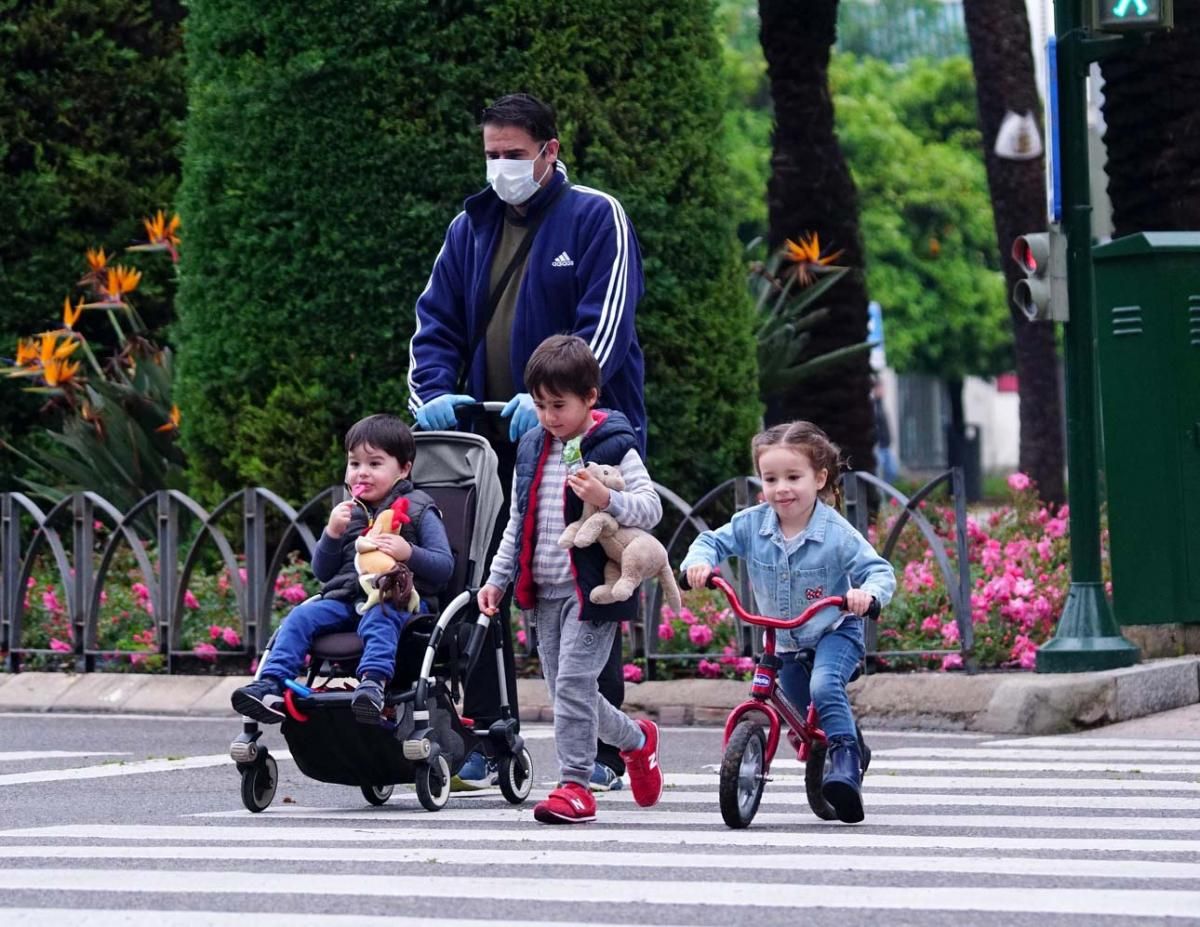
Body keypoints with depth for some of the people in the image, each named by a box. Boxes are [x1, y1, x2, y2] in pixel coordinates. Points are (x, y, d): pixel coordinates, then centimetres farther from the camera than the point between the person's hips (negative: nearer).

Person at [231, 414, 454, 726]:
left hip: (395, 600, -5)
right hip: (344, 598, 5)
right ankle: (271, 683, -29)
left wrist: (409, 553, -17)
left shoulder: (418, 511, 8)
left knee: (378, 618, -38)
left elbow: (444, 566, 1)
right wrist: (332, 533, 0)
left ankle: (374, 682, -61)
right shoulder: (348, 513, 21)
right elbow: (322, 572, 18)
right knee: (301, 616, -18)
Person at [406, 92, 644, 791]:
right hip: (490, 440, 5)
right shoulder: (471, 227, 14)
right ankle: (484, 746, 7)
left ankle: (601, 754, 5)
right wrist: (433, 392, -9)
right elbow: (437, 319, 11)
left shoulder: (596, 219, -2)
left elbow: (604, 324, -12)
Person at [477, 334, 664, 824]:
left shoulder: (614, 449, -7)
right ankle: (636, 739, 32)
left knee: (573, 682, -14)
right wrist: (498, 578, 15)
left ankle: (574, 784, -9)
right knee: (564, 690, 10)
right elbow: (517, 523, 19)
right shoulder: (531, 449, 11)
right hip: (544, 591, 7)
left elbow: (651, 508, -12)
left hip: (591, 589, -7)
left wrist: (607, 499, -30)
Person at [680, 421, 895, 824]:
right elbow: (714, 541, -2)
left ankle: (846, 763, -31)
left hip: (835, 632, -5)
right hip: (784, 642, 5)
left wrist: (868, 592, -45)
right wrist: (699, 561, -26)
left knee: (824, 686, -34)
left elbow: (879, 570, -22)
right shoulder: (752, 523, -12)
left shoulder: (836, 532, -22)